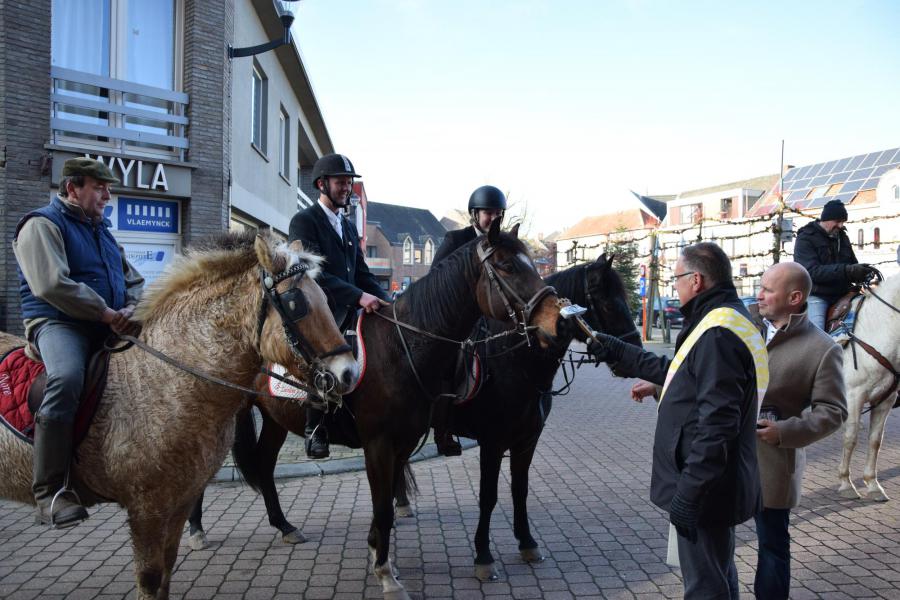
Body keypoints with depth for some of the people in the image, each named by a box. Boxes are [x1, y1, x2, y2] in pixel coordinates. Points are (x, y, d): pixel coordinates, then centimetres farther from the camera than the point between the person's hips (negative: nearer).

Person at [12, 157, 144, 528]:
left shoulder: (101, 231, 22)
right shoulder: (42, 225, -3)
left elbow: (134, 281, 22)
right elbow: (52, 284, -19)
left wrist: (129, 308, 0)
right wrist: (107, 313, -17)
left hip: (109, 327, 8)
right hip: (57, 322, -8)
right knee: (67, 378, -37)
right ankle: (50, 491, -30)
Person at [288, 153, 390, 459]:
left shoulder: (349, 227, 22)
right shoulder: (304, 221, -1)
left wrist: (388, 303, 3)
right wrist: (358, 296, -24)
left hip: (348, 313, 7)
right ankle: (315, 427, -15)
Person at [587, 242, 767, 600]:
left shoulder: (718, 334, -24)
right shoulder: (723, 322, 11)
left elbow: (716, 426, -28)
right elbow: (677, 373, 23)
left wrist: (688, 494, -25)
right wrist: (618, 354, 24)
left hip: (704, 490, -11)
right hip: (718, 484, 11)